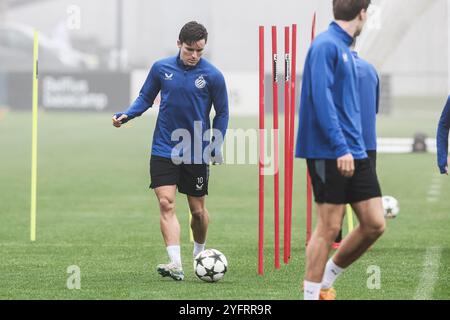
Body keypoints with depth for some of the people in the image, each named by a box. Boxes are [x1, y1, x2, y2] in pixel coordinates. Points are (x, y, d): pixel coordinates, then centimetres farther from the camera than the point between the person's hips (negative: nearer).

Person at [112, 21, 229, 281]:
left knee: (198, 210, 9)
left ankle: (200, 253, 36)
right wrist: (127, 115, -7)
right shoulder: (161, 68, -2)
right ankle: (176, 264, -20)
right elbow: (146, 98, 10)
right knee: (167, 203, -13)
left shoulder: (213, 76, -7)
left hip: (197, 153, -1)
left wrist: (216, 146, -7)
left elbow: (222, 114, 3)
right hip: (164, 150, 1)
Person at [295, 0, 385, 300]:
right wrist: (341, 148, -24)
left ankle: (326, 278, 19)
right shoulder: (326, 46, -11)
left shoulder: (345, 49, 17)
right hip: (329, 154, -9)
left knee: (374, 224, 4)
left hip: (355, 154, 9)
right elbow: (321, 99, -19)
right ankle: (311, 294, 6)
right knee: (329, 227, -5)